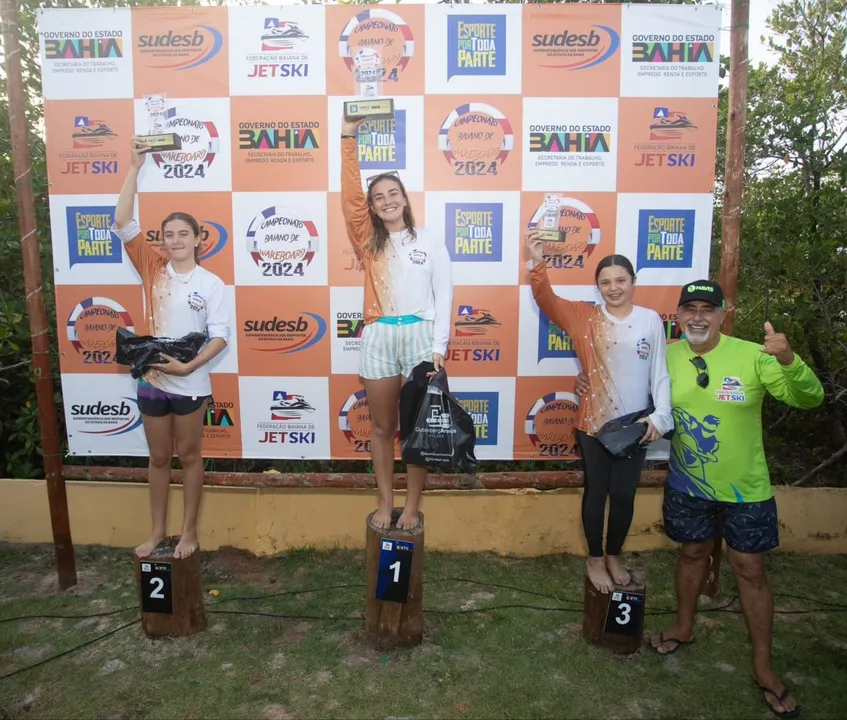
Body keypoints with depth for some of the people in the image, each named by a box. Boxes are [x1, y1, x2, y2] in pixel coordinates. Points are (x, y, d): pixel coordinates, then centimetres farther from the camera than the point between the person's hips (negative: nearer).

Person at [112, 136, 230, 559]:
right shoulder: (152, 270, 1)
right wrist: (136, 168, -10)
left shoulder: (211, 283, -6)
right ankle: (157, 531, 30)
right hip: (150, 380, 3)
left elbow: (220, 335, -10)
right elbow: (122, 223, -6)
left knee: (188, 456, 11)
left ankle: (189, 531, 25)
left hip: (189, 383, -3)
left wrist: (188, 366, -22)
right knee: (159, 458, 15)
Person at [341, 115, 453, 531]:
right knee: (382, 427, 10)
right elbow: (349, 194, -1)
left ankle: (411, 507, 19)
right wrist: (349, 136, -6)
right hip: (379, 337, 2)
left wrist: (439, 346, -7)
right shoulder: (369, 241, 9)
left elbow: (443, 295, 1)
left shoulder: (430, 241, 4)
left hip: (420, 334, -2)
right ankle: (385, 503, 24)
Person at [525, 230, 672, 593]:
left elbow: (660, 373, -1)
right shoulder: (584, 316, -2)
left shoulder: (650, 320, -1)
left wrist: (660, 415, -12)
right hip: (594, 422, -1)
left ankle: (614, 556, 36)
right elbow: (546, 299, -13)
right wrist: (538, 262, -29)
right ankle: (594, 560, 31)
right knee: (596, 492, 12)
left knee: (624, 494, 13)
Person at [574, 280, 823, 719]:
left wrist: (789, 361, -40)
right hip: (687, 485, 2)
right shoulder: (666, 358, -7)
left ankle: (763, 667, 26)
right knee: (693, 553, 21)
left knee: (750, 571, 8)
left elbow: (809, 399, -21)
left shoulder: (753, 356, -17)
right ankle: (684, 627, 43)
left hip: (745, 488, -2)